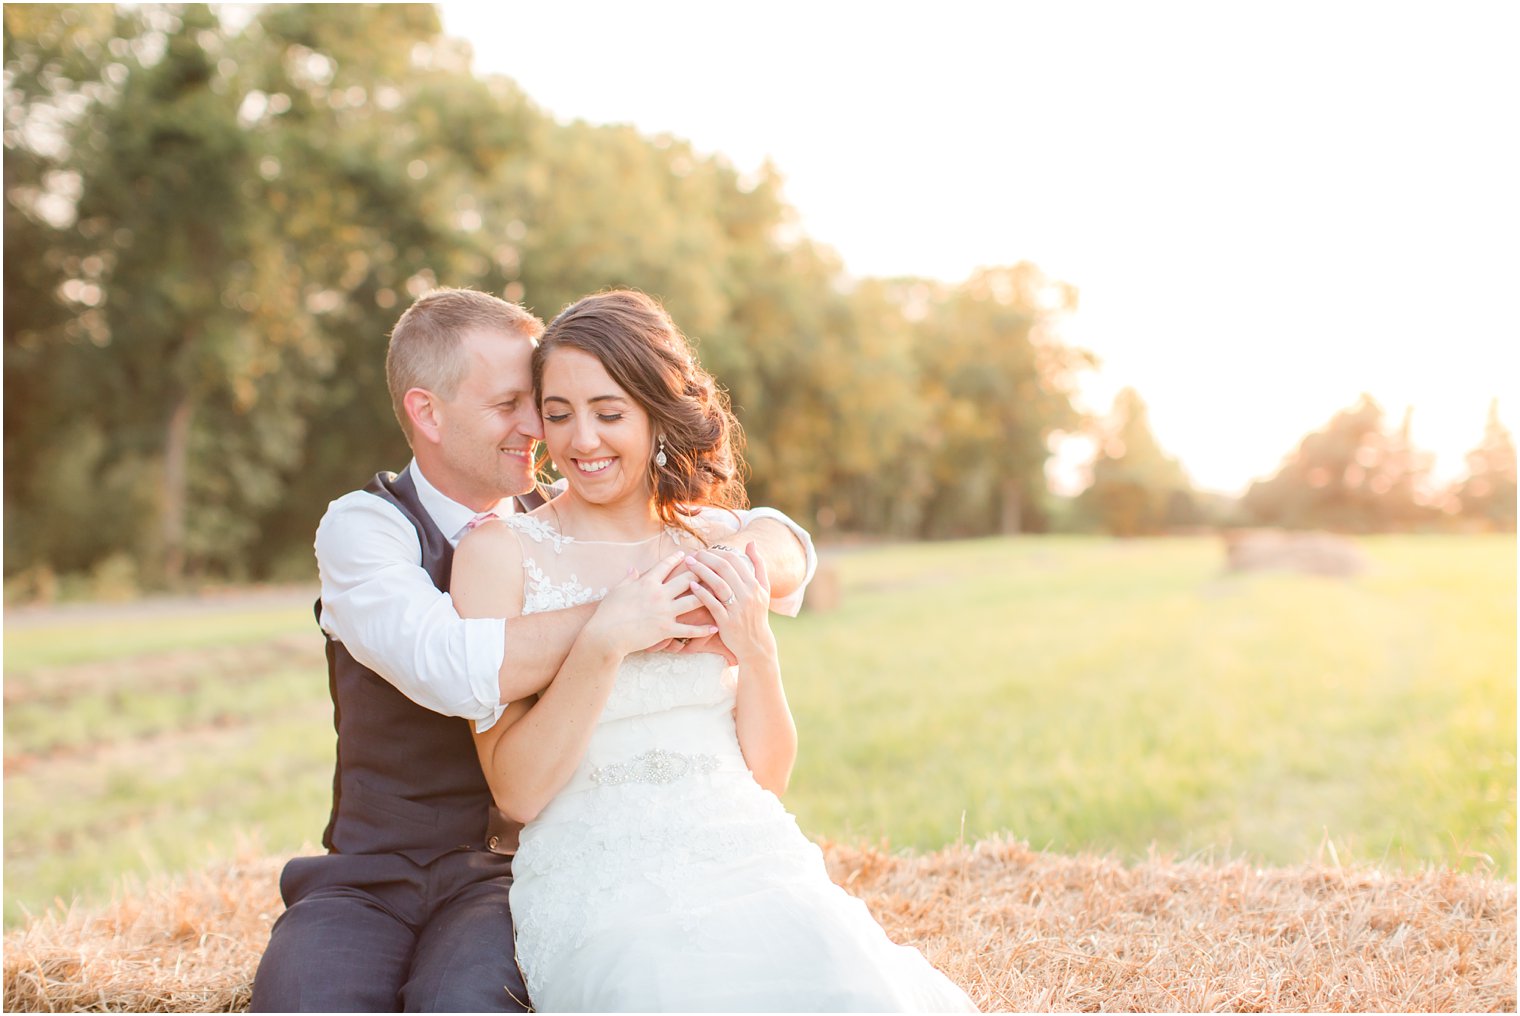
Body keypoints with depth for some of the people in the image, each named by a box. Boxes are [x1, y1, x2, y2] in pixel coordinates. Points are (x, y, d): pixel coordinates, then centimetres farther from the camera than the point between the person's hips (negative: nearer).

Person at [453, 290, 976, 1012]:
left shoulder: (720, 545, 10)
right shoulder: (499, 550, 1)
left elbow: (768, 775, 12)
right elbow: (517, 791, -4)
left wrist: (755, 649, -5)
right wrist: (603, 644, -15)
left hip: (752, 862, 3)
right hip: (600, 885, -2)